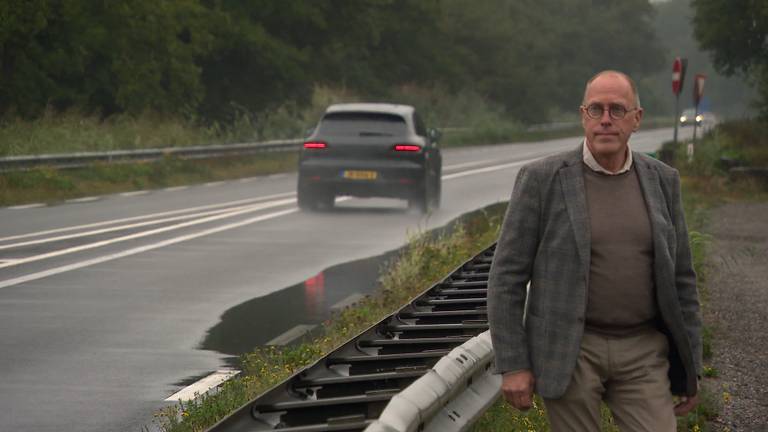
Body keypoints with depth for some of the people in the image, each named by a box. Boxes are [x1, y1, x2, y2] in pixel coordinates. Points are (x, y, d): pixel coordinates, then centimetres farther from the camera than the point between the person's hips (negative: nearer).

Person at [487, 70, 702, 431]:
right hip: (568, 350, -3)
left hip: (642, 352, 3)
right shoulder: (541, 179, -7)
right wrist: (512, 365, -12)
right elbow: (507, 276, -6)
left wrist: (689, 367, 8)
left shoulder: (661, 181, 4)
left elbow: (679, 277, 10)